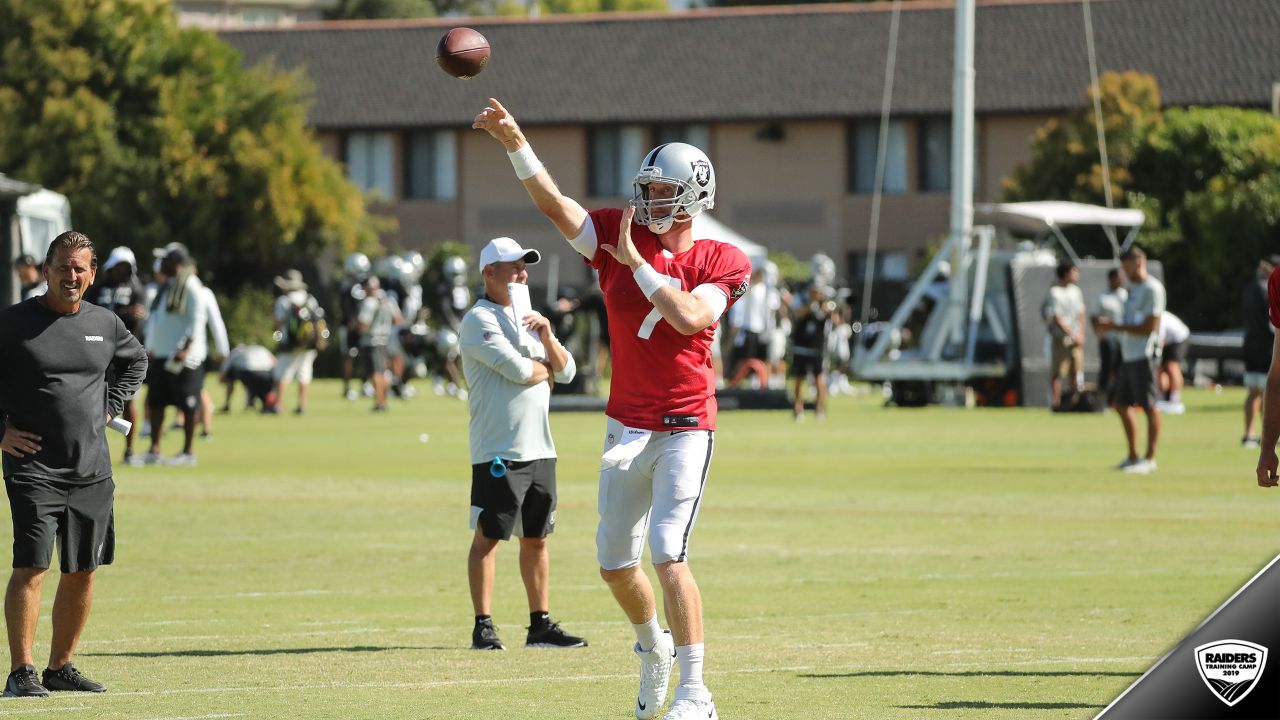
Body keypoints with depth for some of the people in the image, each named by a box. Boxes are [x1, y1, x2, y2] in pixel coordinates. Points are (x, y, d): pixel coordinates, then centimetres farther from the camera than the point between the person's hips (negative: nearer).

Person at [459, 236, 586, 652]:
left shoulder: (525, 318, 19)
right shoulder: (479, 320, -7)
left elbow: (566, 371, 13)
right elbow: (517, 369, -18)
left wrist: (547, 337, -4)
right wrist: (547, 368, 2)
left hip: (539, 447, 8)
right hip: (499, 451, -8)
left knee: (536, 538, 9)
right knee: (488, 537, -4)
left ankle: (541, 625, 13)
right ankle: (483, 627, -3)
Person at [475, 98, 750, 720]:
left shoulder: (721, 264, -5)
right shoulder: (618, 237, 3)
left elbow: (690, 317, -22)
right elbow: (552, 203, -8)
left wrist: (636, 262, -17)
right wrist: (514, 142, -22)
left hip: (685, 428, -5)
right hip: (627, 427, 5)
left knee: (669, 555, -16)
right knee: (615, 562, 11)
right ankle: (654, 649, 40)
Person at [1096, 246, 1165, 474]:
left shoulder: (1152, 289, -12)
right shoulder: (1133, 287, 18)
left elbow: (1149, 327, -17)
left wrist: (1116, 327, -15)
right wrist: (1110, 326, 8)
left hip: (1143, 357, -10)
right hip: (1127, 356, 10)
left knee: (1149, 406, -5)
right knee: (1122, 405, 13)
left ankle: (1150, 459, -3)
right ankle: (1133, 456, 22)